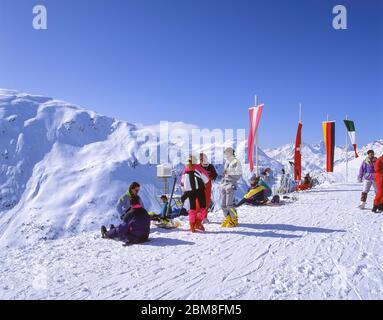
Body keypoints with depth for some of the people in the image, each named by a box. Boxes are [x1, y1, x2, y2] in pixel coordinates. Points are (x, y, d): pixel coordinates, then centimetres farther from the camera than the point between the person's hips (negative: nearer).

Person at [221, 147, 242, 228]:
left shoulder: (236, 162, -5)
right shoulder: (227, 163, 19)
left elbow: (239, 175, -11)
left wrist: (229, 173, -20)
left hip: (231, 185, -8)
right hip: (224, 185, 8)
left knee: (229, 204, -10)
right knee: (223, 204, 6)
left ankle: (234, 220, 5)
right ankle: (228, 219, 17)